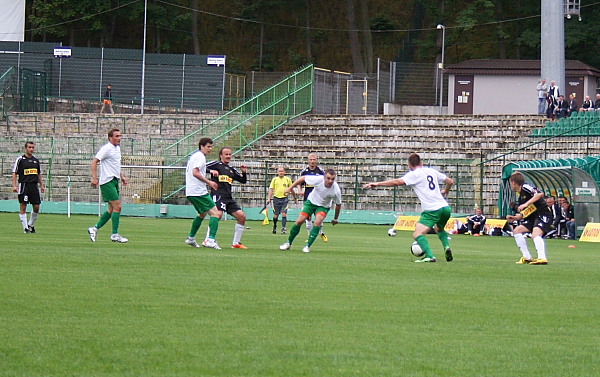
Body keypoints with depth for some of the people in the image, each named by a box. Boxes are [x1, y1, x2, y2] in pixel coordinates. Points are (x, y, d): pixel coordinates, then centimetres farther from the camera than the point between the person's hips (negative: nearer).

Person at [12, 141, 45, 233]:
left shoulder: (36, 160, 13)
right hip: (24, 185, -5)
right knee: (23, 207, -5)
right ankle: (25, 228, -2)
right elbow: (14, 173, -2)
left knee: (36, 207, 2)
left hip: (34, 185, 5)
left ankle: (31, 225, 20)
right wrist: (14, 185, -12)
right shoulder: (20, 159, -2)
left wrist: (41, 185, 17)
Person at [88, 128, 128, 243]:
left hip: (114, 181, 10)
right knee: (117, 207, -12)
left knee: (112, 209, 9)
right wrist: (95, 178, -22)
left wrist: (122, 176, 19)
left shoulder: (117, 148, 16)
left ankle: (95, 228, 17)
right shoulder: (106, 148, -12)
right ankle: (115, 234, -8)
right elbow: (94, 162, -14)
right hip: (107, 181, -10)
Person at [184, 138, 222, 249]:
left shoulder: (194, 156, 21)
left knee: (202, 214, 28)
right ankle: (211, 239, -25)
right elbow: (195, 172, -21)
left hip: (190, 192, 10)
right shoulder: (200, 156, -10)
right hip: (199, 192, -10)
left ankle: (191, 238, 32)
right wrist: (209, 182, -19)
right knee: (215, 213, -13)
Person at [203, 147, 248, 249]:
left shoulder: (232, 169, 23)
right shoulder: (216, 164, 4)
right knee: (218, 214, -29)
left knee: (242, 216, 0)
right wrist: (211, 171, -21)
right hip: (218, 194, -7)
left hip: (229, 198, 7)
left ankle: (236, 243, 8)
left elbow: (243, 181, 29)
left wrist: (244, 172, 10)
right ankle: (207, 240, -22)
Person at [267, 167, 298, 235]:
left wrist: (295, 197, 22)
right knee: (276, 215, 6)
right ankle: (274, 227, 28)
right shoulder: (274, 179, 6)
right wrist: (269, 198, -6)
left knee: (284, 214, -13)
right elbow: (271, 189, 4)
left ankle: (283, 228, -12)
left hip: (284, 199, -1)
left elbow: (291, 189, 15)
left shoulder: (288, 179, 6)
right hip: (276, 198, 1)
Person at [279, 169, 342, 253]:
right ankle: (289, 243, 12)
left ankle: (307, 246, -16)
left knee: (318, 222, -26)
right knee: (299, 221, -8)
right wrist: (290, 188, -9)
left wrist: (335, 219, 3)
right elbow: (303, 178, -12)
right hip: (311, 202, 1)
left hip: (323, 206, -1)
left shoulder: (336, 190, -27)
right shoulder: (318, 179, -29)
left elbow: (338, 205, -8)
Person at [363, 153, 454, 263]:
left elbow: (398, 182, -13)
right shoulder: (432, 171, 17)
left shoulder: (414, 174, -2)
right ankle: (446, 246, 9)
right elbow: (450, 181, 23)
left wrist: (377, 184, -10)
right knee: (439, 229, 34)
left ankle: (430, 256, -33)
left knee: (417, 234, -13)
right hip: (445, 208, 7)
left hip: (432, 210, -7)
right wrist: (445, 192, 44)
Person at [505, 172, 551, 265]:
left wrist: (526, 204, -27)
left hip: (543, 215, -10)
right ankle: (527, 257, 4)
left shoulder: (525, 187, -6)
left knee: (535, 234, -31)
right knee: (517, 230, 7)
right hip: (533, 217, 10)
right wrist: (514, 218, 6)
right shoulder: (521, 197, 21)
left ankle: (542, 258, -47)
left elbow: (540, 194, -23)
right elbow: (522, 215, 24)